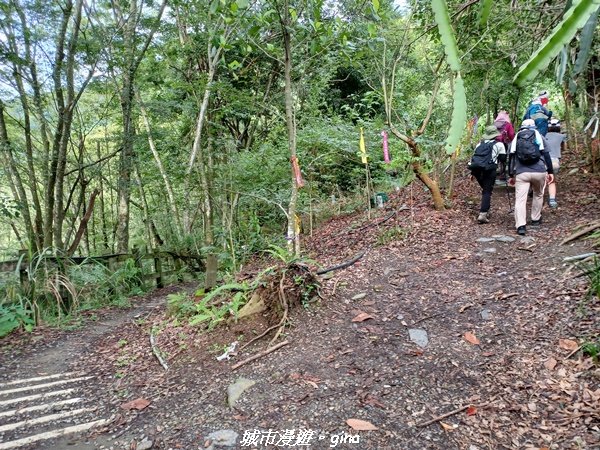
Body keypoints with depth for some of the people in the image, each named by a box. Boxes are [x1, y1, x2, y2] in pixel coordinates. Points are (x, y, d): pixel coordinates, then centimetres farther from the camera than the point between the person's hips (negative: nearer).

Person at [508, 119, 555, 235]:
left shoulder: (516, 139, 16)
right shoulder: (539, 136, 12)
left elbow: (511, 158, 13)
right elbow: (546, 155, 4)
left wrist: (511, 175, 18)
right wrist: (550, 172, 7)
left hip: (521, 173, 0)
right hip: (539, 172, 1)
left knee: (520, 199, -6)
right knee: (538, 195, 24)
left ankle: (521, 226, -18)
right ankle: (536, 219, 32)